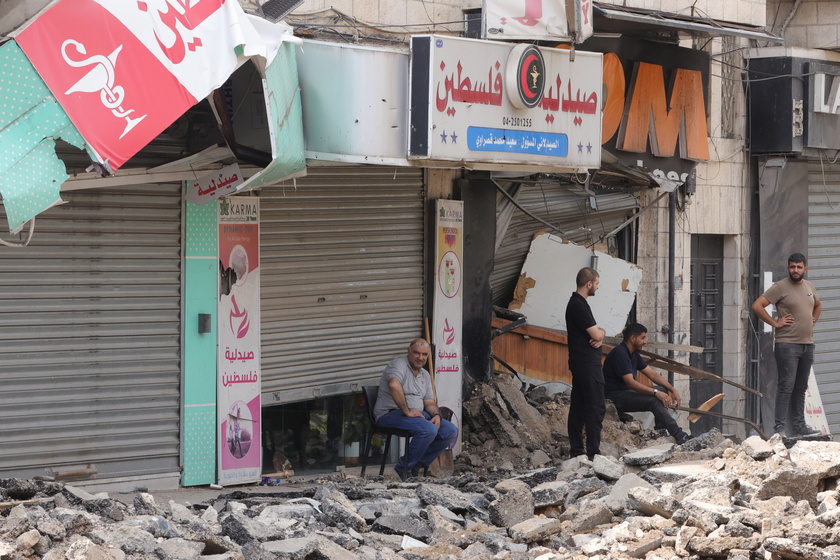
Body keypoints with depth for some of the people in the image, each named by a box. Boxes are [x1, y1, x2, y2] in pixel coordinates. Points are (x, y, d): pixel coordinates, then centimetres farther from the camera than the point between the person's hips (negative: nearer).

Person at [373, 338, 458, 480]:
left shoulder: (425, 375, 19)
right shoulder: (399, 365, -10)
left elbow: (430, 402, 18)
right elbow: (394, 385, -31)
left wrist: (436, 415, -5)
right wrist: (407, 411, -28)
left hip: (418, 413, 9)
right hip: (390, 414, -9)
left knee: (451, 431, -5)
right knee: (429, 430, -32)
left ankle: (416, 466, 0)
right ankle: (404, 468, -16)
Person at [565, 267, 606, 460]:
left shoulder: (577, 303, 17)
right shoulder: (579, 306, -16)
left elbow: (595, 333, 18)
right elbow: (596, 334, -19)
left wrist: (599, 336, -4)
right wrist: (601, 332, 4)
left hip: (580, 363, 10)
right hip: (588, 364, -10)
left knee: (578, 407, 10)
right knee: (596, 407, -10)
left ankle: (576, 450, 13)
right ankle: (593, 452, -11)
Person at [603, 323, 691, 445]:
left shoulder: (634, 354, 13)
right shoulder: (619, 353, -19)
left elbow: (652, 374, 14)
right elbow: (630, 382, -26)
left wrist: (673, 390, 2)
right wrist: (655, 392, -29)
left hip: (626, 392, 11)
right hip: (614, 397, -11)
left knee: (662, 390, 3)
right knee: (654, 401, -25)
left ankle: (660, 431, -4)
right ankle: (679, 437, -25)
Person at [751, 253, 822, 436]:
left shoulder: (809, 287, 14)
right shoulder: (780, 287, -8)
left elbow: (818, 306, 34)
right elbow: (757, 305, -14)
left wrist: (813, 321, 17)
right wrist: (775, 323, -12)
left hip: (807, 344, 7)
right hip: (787, 344, -7)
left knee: (801, 387, 11)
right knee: (786, 386, -11)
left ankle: (799, 426, 16)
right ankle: (780, 427, -10)